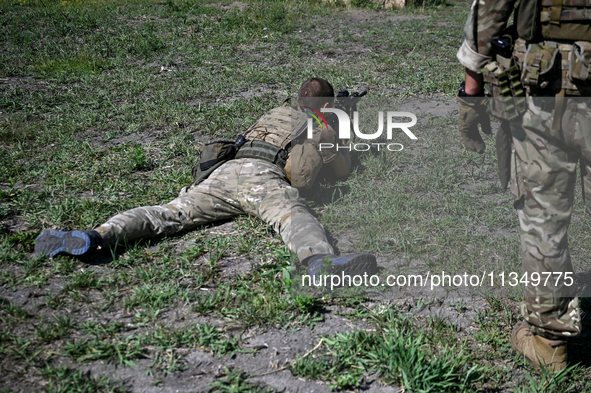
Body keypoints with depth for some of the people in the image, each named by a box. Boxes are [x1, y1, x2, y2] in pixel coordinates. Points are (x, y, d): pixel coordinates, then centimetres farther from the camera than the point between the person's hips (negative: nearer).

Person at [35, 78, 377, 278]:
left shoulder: (277, 112, 40)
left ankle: (98, 236, -31)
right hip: (263, 177, -5)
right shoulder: (324, 129, 26)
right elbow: (344, 170, 42)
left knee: (170, 214, -9)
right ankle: (322, 263, -64)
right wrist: (337, 149, 62)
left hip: (227, 170, 5)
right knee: (295, 217, -30)